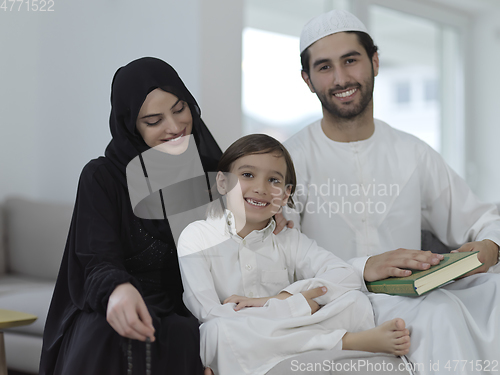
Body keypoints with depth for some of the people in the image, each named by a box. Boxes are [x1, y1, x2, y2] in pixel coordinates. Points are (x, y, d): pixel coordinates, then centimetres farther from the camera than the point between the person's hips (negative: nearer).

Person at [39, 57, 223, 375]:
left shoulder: (214, 170, 11)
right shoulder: (102, 178, 2)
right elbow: (98, 263, -9)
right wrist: (117, 289, -34)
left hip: (191, 313, 2)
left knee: (182, 340, -34)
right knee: (104, 337, -36)